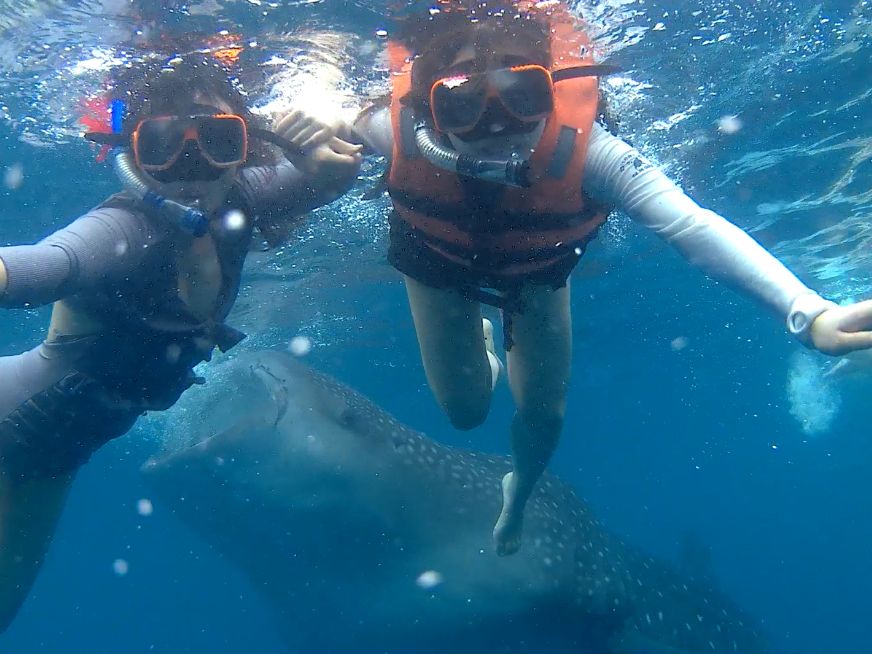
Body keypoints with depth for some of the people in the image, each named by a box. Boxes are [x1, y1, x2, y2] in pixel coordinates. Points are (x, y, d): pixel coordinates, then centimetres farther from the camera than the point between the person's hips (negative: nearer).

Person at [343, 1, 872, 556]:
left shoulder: (580, 147, -45)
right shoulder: (403, 130, -43)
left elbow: (694, 226, -52)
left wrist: (808, 312, -62)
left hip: (536, 267, 0)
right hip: (440, 262, 0)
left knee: (544, 410, 8)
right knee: (465, 409, 5)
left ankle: (518, 494, 47)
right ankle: (483, 352, 46)